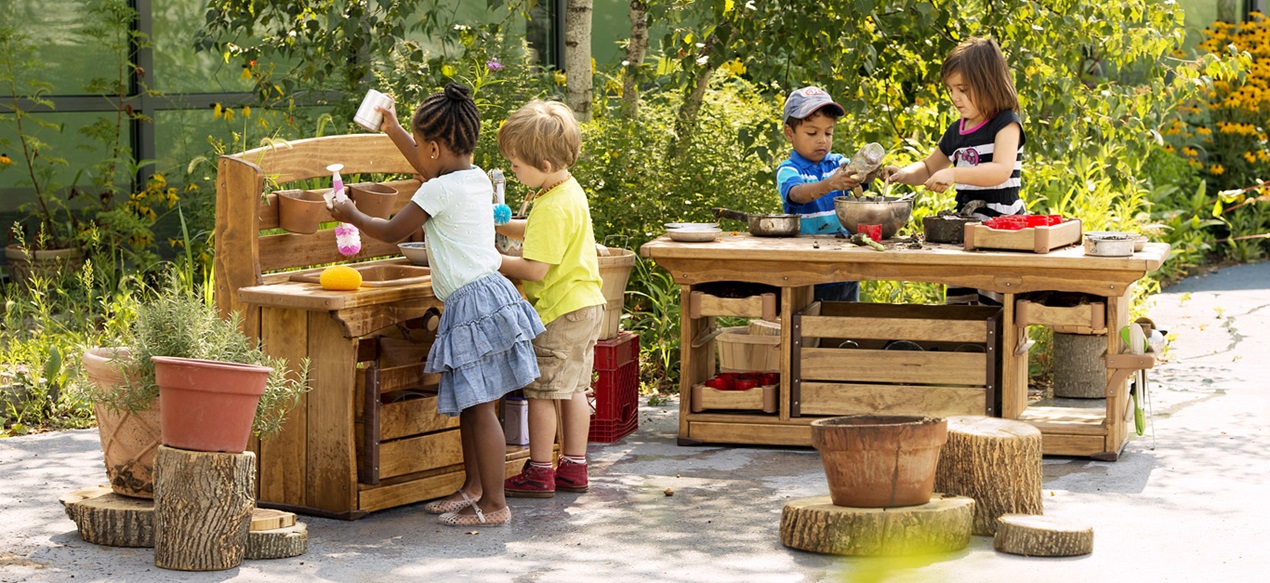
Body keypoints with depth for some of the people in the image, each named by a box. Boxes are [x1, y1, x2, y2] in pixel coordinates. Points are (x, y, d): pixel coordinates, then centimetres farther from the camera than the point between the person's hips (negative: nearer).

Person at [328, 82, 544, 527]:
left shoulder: (438, 191, -15)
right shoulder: (476, 179, 11)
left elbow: (392, 231, -4)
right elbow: (434, 171, 34)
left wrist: (352, 217, 14)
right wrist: (394, 130, 40)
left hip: (472, 303, -10)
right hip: (490, 292, 10)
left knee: (479, 407, -6)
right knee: (469, 404, 18)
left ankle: (494, 504, -4)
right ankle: (474, 487, 28)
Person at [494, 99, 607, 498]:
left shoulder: (552, 208, -23)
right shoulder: (569, 191, 8)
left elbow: (535, 269, -24)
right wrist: (500, 225, 14)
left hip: (560, 312, -10)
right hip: (585, 303, 10)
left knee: (542, 391, -1)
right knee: (573, 388, 14)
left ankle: (539, 473, 6)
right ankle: (574, 468, 20)